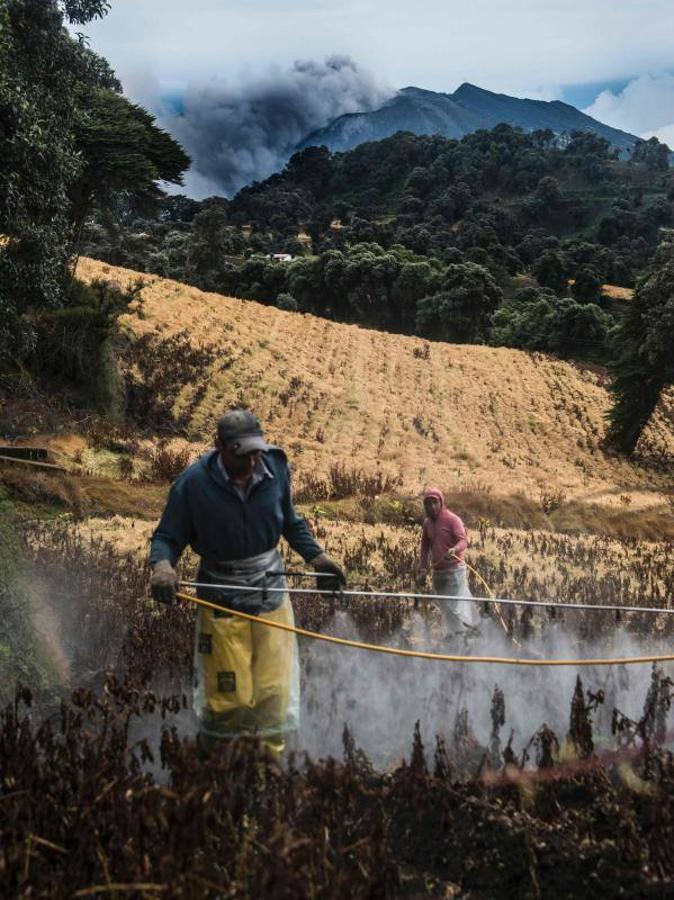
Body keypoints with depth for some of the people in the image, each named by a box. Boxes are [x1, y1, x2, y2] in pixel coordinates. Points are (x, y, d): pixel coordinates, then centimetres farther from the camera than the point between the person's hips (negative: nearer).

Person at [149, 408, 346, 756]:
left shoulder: (275, 470, -4)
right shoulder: (193, 483, -14)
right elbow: (167, 537, -8)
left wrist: (316, 555, 4)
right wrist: (162, 565, -28)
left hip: (272, 593, 3)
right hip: (222, 599, -3)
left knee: (275, 693, 4)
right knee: (230, 698, -1)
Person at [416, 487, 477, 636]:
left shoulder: (452, 519, -8)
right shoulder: (427, 523, 10)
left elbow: (463, 540, -18)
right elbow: (425, 547, 17)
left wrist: (454, 550, -39)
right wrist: (422, 570, 12)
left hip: (454, 569, -6)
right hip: (437, 571, 6)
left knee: (454, 606, -10)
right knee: (445, 607, 8)